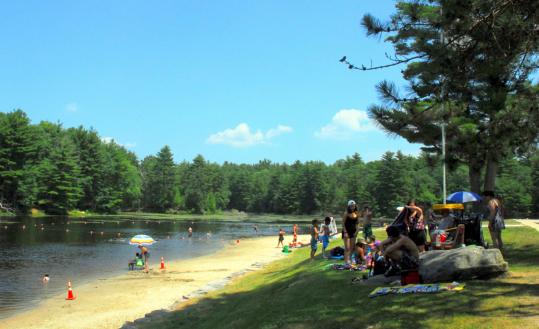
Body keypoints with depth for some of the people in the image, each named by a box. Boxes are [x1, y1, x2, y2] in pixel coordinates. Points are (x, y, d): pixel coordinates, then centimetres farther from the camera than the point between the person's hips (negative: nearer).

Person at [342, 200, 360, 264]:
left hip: (353, 232, 6)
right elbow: (343, 223, -9)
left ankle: (350, 259, 17)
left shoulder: (356, 213, 4)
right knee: (347, 248, -10)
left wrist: (356, 231, 1)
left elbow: (357, 223, 12)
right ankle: (346, 261, -11)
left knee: (352, 247, 9)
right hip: (347, 231, -6)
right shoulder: (346, 213, -10)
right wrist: (345, 232, -16)